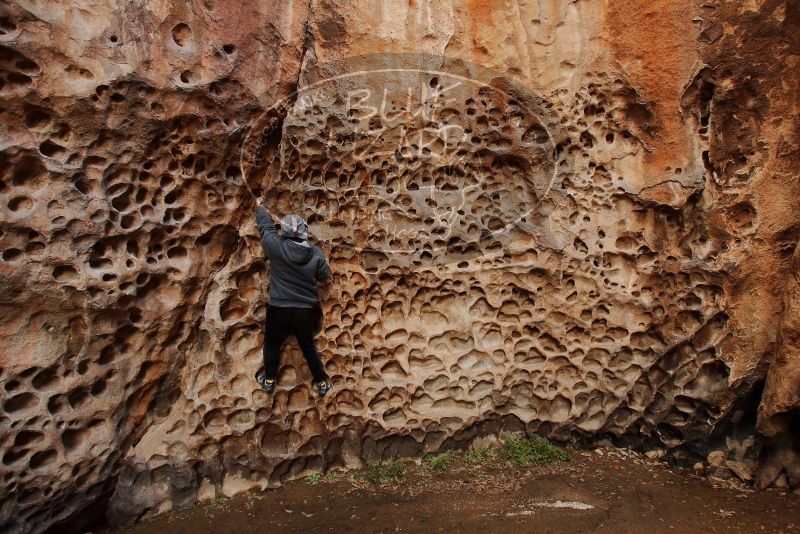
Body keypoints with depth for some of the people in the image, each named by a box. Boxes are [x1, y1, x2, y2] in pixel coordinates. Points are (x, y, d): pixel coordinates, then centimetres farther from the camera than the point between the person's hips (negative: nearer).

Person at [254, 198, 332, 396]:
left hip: (278, 308, -1)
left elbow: (266, 227, 6)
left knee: (271, 343, 22)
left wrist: (260, 207, 24)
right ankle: (321, 382, 27)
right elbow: (324, 277, 4)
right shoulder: (316, 254, -9)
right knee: (308, 347, 18)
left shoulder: (276, 246, -12)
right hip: (305, 310, 1)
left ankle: (269, 380, 36)